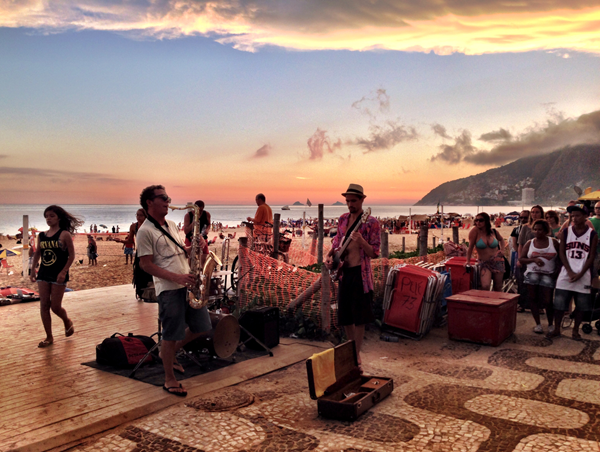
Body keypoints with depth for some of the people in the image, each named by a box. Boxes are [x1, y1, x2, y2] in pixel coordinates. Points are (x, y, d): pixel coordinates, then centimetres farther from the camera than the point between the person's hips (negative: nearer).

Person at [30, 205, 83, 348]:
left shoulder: (65, 234, -8)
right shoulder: (41, 236, 6)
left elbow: (72, 255, -9)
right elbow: (37, 253, 17)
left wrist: (64, 272, -17)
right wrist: (33, 270, 9)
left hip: (58, 275, -5)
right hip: (43, 274, 5)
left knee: (55, 306, 0)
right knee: (44, 305, 2)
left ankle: (67, 322, 32)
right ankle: (49, 337, 11)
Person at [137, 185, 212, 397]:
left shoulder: (171, 225, 17)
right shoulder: (145, 231, -8)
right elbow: (145, 264, -12)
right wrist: (175, 277, -21)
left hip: (188, 285, 8)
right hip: (169, 289, -8)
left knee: (201, 326, 12)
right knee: (171, 335, 0)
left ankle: (170, 353, 33)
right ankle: (169, 380, 17)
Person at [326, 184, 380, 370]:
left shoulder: (371, 222, -9)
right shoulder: (343, 219, 9)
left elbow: (374, 253, -11)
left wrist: (361, 241, -28)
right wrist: (329, 255, 4)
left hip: (359, 272, -6)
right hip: (343, 271, 6)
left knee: (358, 316, -1)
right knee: (344, 316, 13)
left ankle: (356, 354, 12)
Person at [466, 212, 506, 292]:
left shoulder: (493, 231, 1)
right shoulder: (475, 231, -12)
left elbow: (501, 239, 23)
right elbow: (471, 246, -9)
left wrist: (502, 250, 9)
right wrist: (468, 261, -7)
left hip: (497, 262, 3)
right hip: (484, 263, -3)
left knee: (498, 288, 9)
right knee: (485, 286, -23)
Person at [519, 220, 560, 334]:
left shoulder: (553, 242, 6)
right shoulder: (529, 243, 10)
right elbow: (521, 259, 5)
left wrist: (558, 270, -6)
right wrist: (534, 259, -11)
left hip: (548, 274, -2)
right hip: (532, 273, 2)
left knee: (547, 301, -5)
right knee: (533, 298, -6)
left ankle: (551, 324, 15)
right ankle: (538, 324, 3)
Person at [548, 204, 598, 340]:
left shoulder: (592, 234, 0)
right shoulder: (566, 232, 3)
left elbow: (591, 257, -2)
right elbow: (562, 253, 1)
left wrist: (580, 274, -11)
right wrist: (570, 272, -10)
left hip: (583, 276, -1)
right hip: (566, 275, 1)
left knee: (581, 305, 6)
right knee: (559, 303, 1)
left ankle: (575, 330, 21)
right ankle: (557, 329, 14)